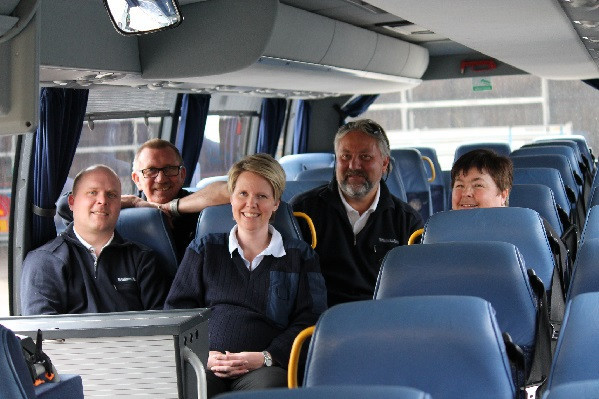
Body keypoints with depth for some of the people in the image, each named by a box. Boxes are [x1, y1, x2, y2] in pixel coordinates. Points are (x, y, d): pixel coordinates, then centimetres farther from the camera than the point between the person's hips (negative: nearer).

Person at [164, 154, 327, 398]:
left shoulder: (300, 256, 19)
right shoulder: (203, 250, 23)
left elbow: (310, 321, 8)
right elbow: (176, 310, 15)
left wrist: (266, 358, -9)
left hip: (265, 369, -1)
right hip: (205, 366, 1)